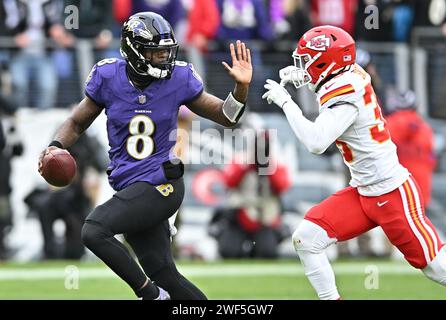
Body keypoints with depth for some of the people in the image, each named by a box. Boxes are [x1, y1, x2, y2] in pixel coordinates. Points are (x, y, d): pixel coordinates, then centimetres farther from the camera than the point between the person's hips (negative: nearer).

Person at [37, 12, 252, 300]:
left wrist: (241, 87, -16)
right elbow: (77, 123, 11)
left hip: (162, 184, -4)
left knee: (94, 231, -23)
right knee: (165, 275, 7)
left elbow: (225, 117, 2)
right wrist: (56, 147, -8)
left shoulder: (178, 78, -6)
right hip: (130, 186, 4)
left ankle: (150, 294, -7)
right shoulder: (109, 78, -2)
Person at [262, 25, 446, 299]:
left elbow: (315, 141, -33)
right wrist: (299, 76, 8)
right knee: (306, 239, -3)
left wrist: (285, 101, -23)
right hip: (363, 193, 9)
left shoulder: (345, 93, -22)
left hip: (394, 194, -9)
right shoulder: (353, 76, 2)